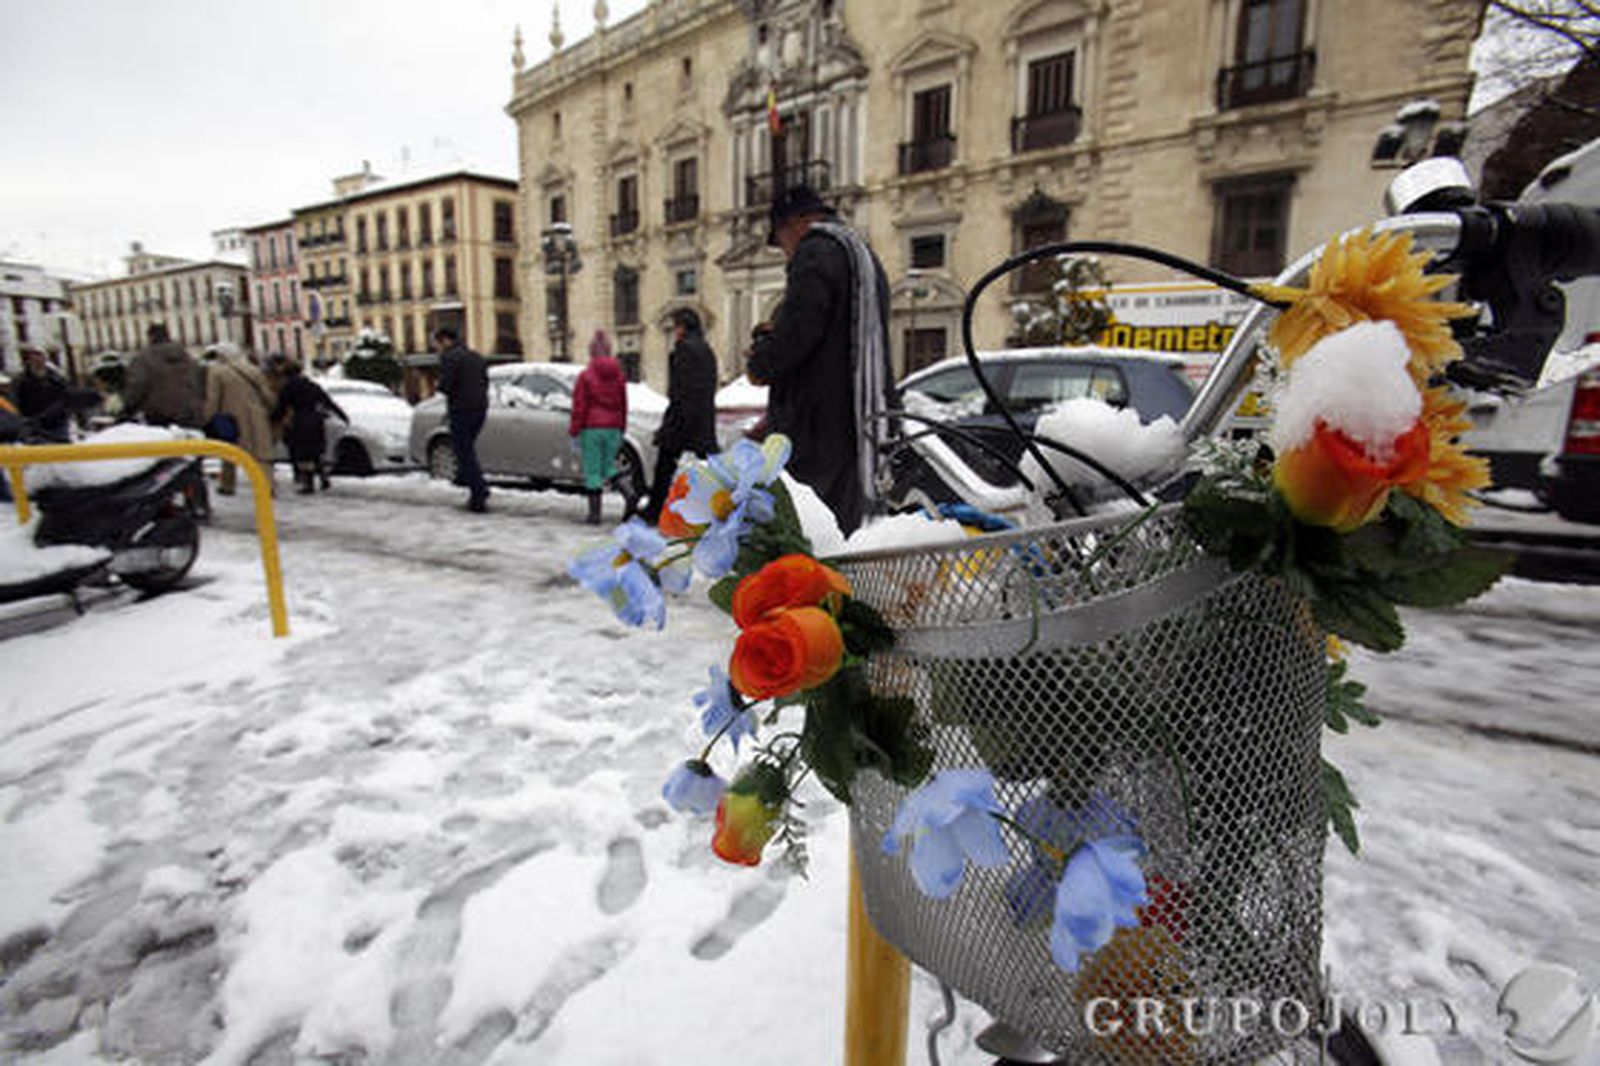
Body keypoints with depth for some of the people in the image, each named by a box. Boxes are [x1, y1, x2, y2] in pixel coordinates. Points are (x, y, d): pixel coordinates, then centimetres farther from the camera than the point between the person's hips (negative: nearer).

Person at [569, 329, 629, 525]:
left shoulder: (586, 376, -8)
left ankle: (595, 513, 5)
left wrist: (574, 433, -1)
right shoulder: (619, 375, 5)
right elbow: (623, 406, 10)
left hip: (592, 428, -4)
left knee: (592, 471, 2)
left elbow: (579, 407, -8)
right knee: (608, 466, 16)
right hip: (613, 428, 4)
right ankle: (628, 495, -8)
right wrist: (621, 431, 18)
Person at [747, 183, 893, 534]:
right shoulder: (865, 255, 24)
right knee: (844, 527, 14)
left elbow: (797, 330, -20)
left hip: (819, 425, -10)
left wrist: (761, 365, -1)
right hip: (859, 424, 10)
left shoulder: (816, 252, -7)